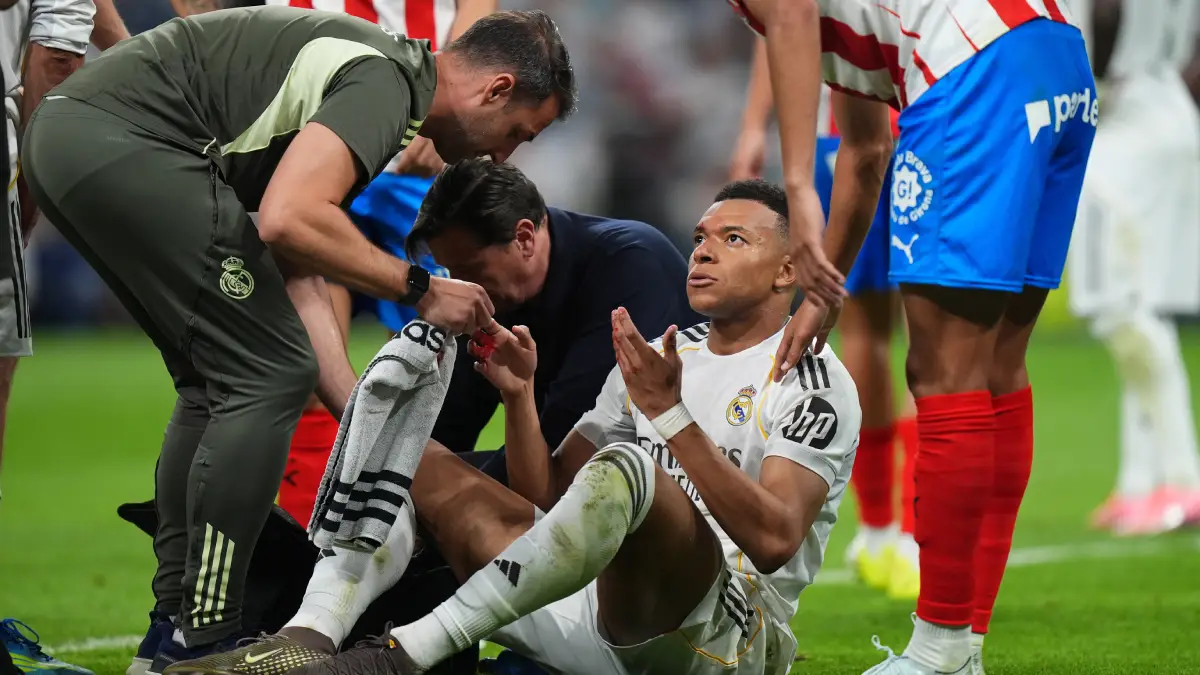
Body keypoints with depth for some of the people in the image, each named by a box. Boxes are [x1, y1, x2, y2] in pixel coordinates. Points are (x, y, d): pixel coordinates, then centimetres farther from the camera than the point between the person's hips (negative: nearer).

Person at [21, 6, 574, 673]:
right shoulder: (386, 80, -9)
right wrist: (419, 289, -11)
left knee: (216, 381, 20)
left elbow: (300, 279, 21)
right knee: (270, 373, -6)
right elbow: (288, 219, -24)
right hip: (122, 138, -11)